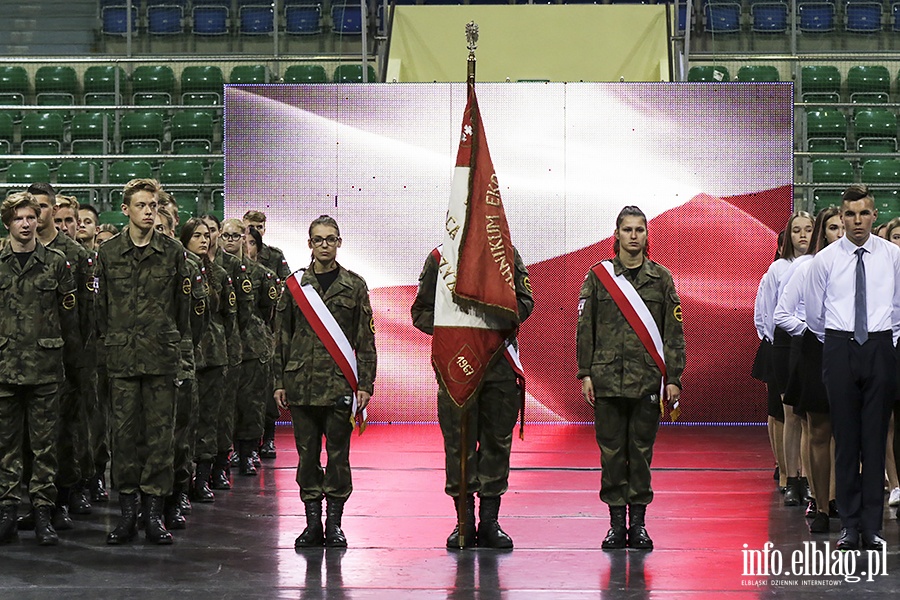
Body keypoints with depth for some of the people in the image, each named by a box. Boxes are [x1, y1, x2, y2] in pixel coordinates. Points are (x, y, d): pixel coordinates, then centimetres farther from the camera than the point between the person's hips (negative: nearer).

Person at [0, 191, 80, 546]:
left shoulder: (56, 263, 3)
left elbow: (69, 315, 5)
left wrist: (71, 357, 3)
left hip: (45, 366, -1)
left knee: (44, 443, 2)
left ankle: (43, 513, 7)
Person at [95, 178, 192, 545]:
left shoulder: (173, 253, 5)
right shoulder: (108, 253, 6)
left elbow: (183, 303, 10)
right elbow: (100, 305, 9)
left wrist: (177, 344, 7)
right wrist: (109, 341, 6)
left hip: (162, 357, 0)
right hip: (122, 357, 0)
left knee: (160, 432, 1)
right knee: (124, 432, 2)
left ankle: (154, 512, 6)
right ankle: (127, 511, 9)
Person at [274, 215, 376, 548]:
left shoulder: (354, 285, 5)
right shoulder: (295, 284, 8)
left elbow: (365, 339, 4)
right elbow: (281, 336, 10)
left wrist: (365, 383, -3)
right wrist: (279, 381, 4)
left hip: (340, 383, -1)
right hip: (302, 381, 1)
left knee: (338, 452, 1)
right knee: (307, 452, 4)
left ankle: (334, 521, 8)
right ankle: (312, 521, 10)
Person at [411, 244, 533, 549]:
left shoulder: (507, 255, 9)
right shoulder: (439, 258, 7)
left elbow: (525, 302, 7)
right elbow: (421, 312, 8)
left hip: (500, 362, 1)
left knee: (497, 441, 4)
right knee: (459, 442, 0)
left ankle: (490, 520, 11)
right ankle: (464, 521, 9)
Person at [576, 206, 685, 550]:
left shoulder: (661, 277, 6)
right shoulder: (598, 276, 5)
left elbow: (674, 331, 5)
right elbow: (585, 327, 5)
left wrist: (674, 378, -2)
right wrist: (585, 373, -1)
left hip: (648, 378, 0)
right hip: (608, 376, 0)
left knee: (642, 450, 2)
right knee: (611, 450, 2)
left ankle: (638, 523, 10)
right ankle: (616, 523, 9)